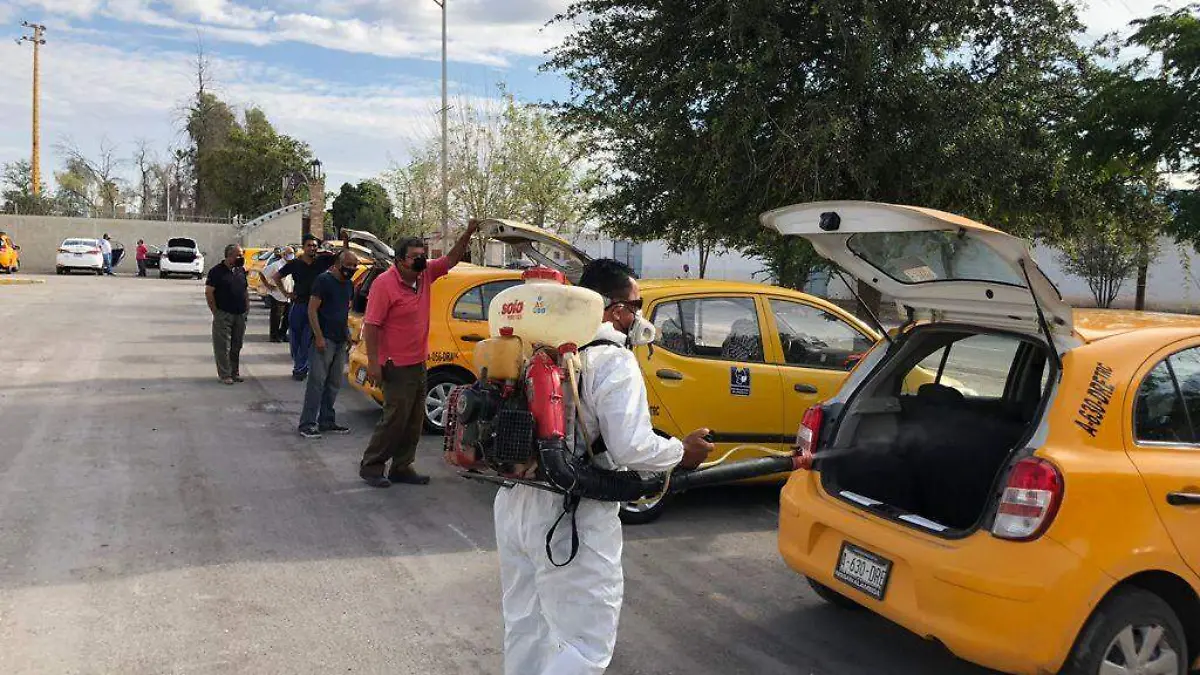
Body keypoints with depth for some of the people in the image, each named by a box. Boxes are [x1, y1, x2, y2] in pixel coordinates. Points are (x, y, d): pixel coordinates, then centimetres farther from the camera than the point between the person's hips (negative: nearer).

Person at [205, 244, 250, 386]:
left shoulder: (241, 270, 13)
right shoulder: (217, 271, -7)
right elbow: (208, 292, -9)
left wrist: (247, 305, 11)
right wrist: (215, 311, -10)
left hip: (240, 315, 6)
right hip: (223, 315, -6)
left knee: (236, 346, 12)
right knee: (223, 346, -3)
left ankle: (235, 373, 22)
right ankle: (225, 375, 2)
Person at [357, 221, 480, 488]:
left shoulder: (425, 275, 7)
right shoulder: (385, 284, -15)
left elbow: (451, 259, 16)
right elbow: (371, 325, -18)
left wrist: (468, 234, 0)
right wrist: (373, 363, -22)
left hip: (419, 363, 8)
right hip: (397, 366, -8)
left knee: (414, 421, 12)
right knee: (395, 419, -6)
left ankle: (402, 468, 22)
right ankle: (370, 466, 8)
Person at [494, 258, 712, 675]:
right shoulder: (613, 361, -15)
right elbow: (632, 449, -21)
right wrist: (682, 451, -4)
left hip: (515, 501, 8)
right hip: (571, 517, -8)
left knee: (525, 627, 23)